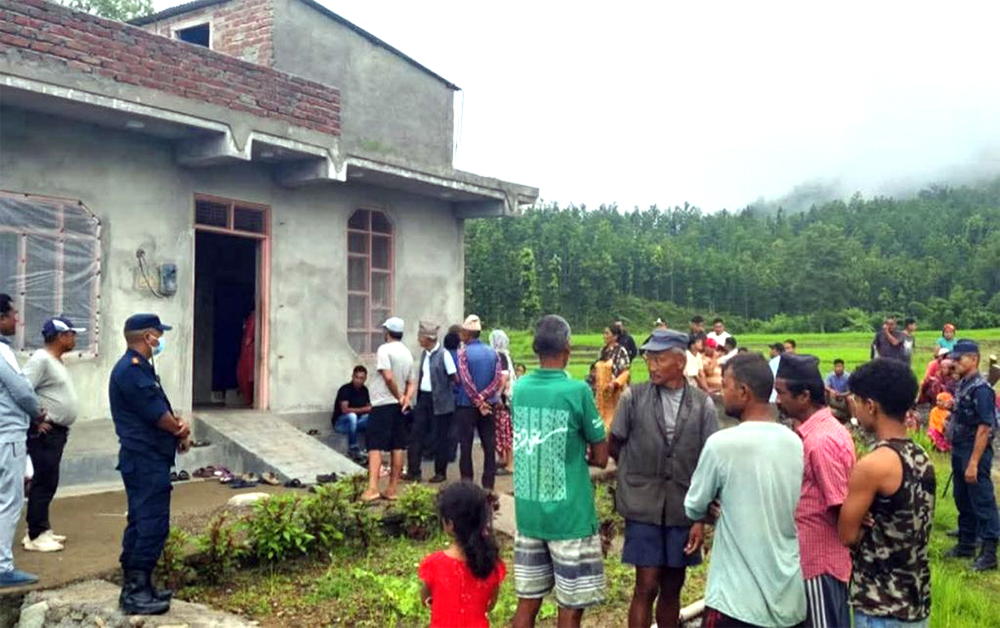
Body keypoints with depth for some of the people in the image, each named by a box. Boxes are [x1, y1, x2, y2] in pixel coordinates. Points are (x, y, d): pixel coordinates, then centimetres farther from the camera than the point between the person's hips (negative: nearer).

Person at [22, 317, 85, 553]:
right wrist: (36, 420, -19)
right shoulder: (41, 360, -14)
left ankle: (42, 529, 21)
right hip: (44, 433, -10)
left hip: (57, 432, 10)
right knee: (44, 483, -6)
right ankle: (35, 536, -1)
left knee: (49, 483, 14)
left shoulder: (56, 361, 16)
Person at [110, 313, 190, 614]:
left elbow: (160, 409, 17)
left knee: (143, 523, 15)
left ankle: (138, 586, 22)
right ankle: (134, 593, -4)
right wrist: (180, 430, 1)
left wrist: (179, 423, -2)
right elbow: (157, 414, -18)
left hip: (148, 460, 11)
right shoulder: (132, 370, -17)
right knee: (152, 524, -9)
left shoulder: (140, 368, 17)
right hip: (145, 461, -11)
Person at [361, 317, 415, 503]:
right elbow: (410, 383, 13)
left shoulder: (384, 350, -11)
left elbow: (388, 377, -21)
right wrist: (407, 398, -3)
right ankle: (392, 489, 13)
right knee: (397, 448, 8)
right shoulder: (407, 353, 14)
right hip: (399, 406, 7)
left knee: (375, 447, -9)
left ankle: (372, 488, -19)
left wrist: (399, 397, -10)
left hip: (382, 404, -7)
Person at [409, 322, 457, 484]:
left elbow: (454, 377, -11)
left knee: (440, 438, 4)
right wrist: (417, 395, 9)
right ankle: (414, 471, 10)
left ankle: (440, 472, 16)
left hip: (439, 401, -7)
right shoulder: (424, 354, 10)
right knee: (416, 434, 4)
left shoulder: (444, 354, -13)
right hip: (423, 398, 7)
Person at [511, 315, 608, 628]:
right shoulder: (577, 391, -14)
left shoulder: (519, 388, 3)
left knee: (527, 602, 14)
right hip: (569, 516, -5)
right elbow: (600, 457, -6)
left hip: (528, 512, 6)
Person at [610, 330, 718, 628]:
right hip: (643, 507, -2)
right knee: (647, 587, -2)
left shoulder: (702, 405, -3)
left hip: (683, 509, 2)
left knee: (672, 588, 12)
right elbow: (614, 447, 6)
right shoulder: (633, 397, -6)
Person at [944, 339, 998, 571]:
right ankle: (966, 544, 30)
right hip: (959, 450, 9)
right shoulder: (962, 385, 9)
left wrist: (974, 463, -23)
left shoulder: (981, 388, -18)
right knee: (962, 500, 17)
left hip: (975, 452, -9)